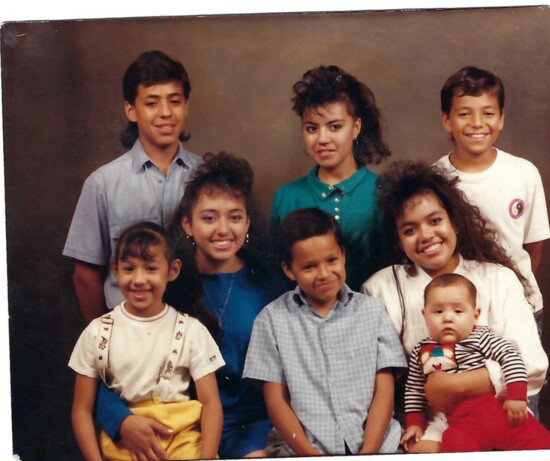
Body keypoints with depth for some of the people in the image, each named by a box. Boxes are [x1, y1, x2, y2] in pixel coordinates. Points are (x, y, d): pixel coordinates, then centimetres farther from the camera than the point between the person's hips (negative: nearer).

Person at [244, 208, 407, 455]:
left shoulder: (372, 311, 11)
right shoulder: (272, 319, 7)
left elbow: (384, 392, 7)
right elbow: (276, 400, 5)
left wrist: (368, 452, -6)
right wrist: (311, 454, -7)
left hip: (378, 445, 1)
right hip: (306, 449, -1)